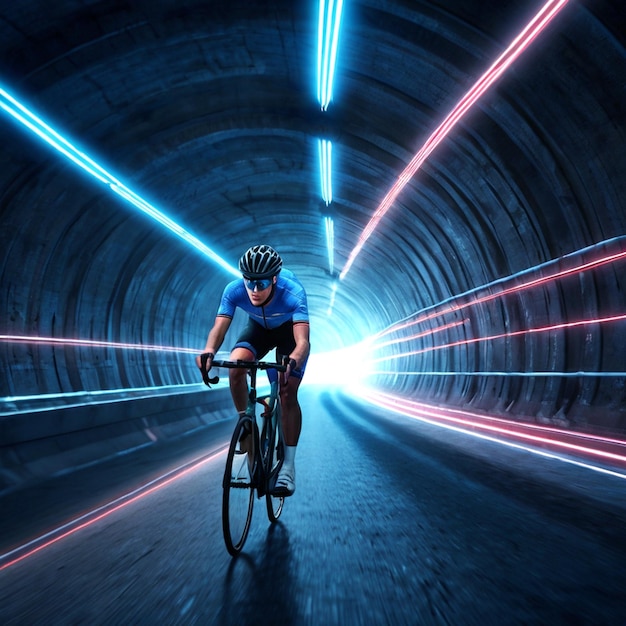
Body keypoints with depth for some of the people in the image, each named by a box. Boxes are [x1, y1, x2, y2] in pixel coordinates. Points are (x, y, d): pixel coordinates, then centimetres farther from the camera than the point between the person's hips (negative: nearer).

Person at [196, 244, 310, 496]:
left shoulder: (293, 292, -39)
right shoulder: (234, 290, -31)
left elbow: (303, 341, -47)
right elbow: (219, 327, -35)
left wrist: (292, 362, -68)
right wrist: (208, 352, -56)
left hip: (289, 330, -2)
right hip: (259, 328, 3)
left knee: (288, 393, -14)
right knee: (235, 366, -26)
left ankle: (288, 466, -2)